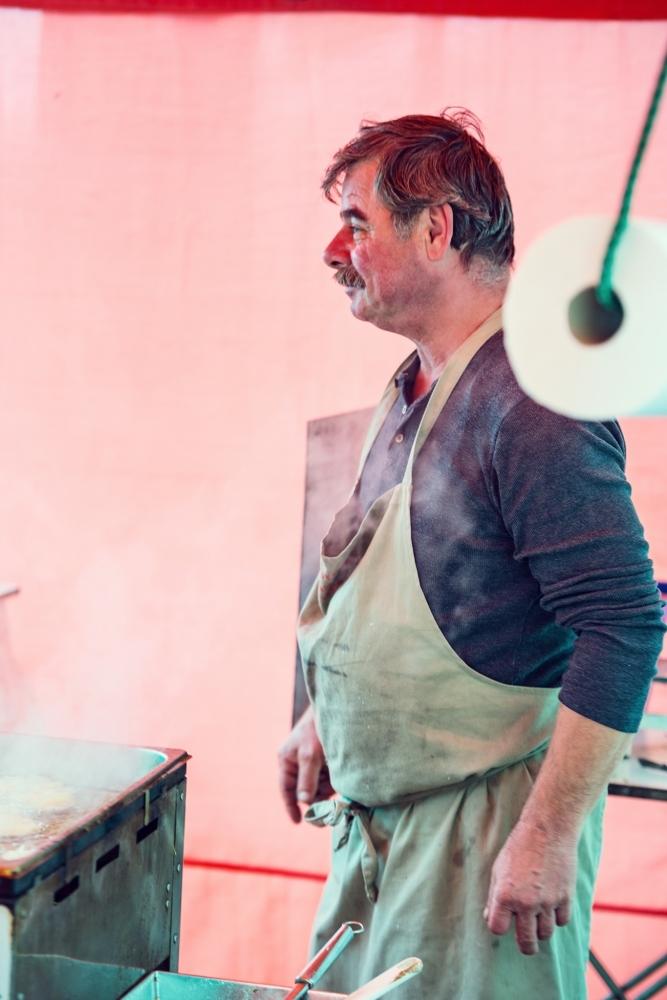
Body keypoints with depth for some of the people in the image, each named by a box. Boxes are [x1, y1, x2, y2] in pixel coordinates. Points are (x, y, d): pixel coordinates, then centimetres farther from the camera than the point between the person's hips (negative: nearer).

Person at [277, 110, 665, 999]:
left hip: (482, 825, -9)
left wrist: (548, 838, -23)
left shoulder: (529, 399, -21)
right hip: (377, 816, 9)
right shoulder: (416, 385, 8)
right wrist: (325, 716, 18)